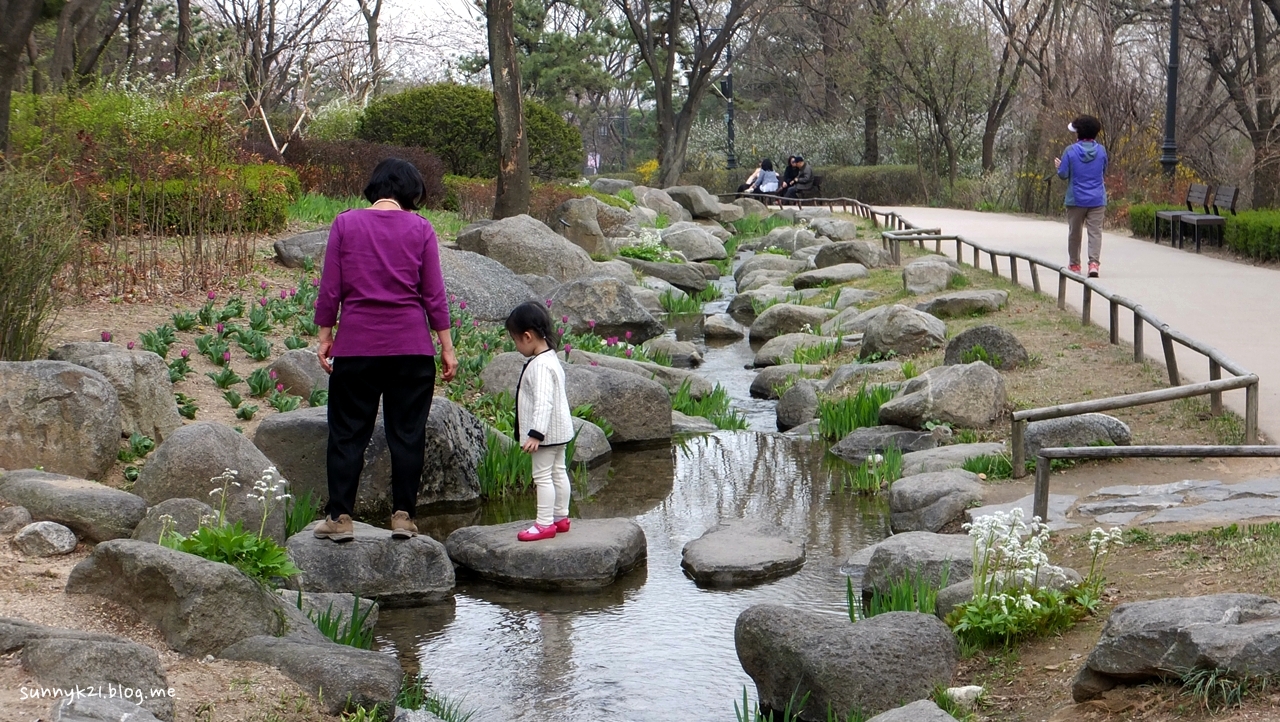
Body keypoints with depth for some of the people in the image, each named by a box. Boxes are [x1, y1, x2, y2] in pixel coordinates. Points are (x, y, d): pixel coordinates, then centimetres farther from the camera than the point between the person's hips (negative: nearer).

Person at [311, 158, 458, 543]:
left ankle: (339, 517, 6)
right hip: (411, 347, 0)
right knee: (407, 434, 8)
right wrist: (446, 346, 6)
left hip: (356, 344, 0)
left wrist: (325, 336, 8)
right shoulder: (420, 229, 1)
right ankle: (403, 515, 9)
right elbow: (434, 295, 1)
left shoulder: (345, 223, 1)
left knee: (347, 433, 7)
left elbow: (330, 288, 1)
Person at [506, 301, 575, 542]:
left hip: (547, 432, -11)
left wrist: (535, 434, -32)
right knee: (558, 472, 17)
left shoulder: (540, 366, -23)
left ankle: (545, 523, -2)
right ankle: (560, 517, 27)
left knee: (543, 475, -5)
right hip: (558, 431, 11)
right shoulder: (550, 358, 11)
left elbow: (543, 402, -30)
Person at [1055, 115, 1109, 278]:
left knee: (1074, 233, 12)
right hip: (1097, 199, 1)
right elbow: (1104, 172, 14)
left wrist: (1058, 166, 13)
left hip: (1076, 199, -1)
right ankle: (1094, 263, -19)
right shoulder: (1101, 150, 2)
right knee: (1095, 232, -2)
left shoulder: (1071, 151, -9)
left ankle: (1074, 265, 21)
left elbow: (1063, 174, -7)